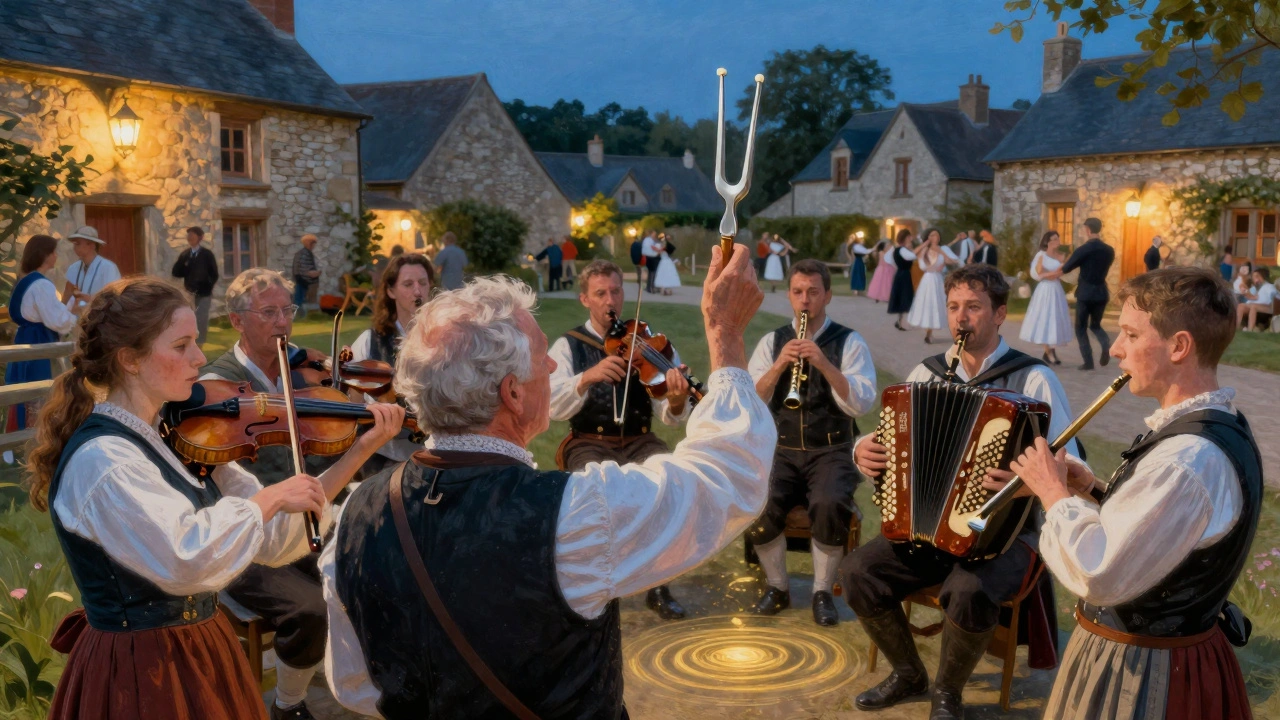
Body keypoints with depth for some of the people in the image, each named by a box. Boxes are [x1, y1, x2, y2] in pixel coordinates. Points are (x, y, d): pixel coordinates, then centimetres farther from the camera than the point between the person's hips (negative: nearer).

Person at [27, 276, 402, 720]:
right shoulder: (99, 460, -21)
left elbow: (274, 539, 0)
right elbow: (187, 559, -38)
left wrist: (361, 450, -7)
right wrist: (271, 498, -23)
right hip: (143, 677, -7)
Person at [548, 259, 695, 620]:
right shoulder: (568, 346, 3)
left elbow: (669, 417, -4)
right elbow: (552, 406, -15)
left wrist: (677, 401, -28)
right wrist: (587, 377, -33)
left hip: (639, 441, 2)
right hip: (590, 443, -2)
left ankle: (657, 582, -9)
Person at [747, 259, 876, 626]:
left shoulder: (850, 342, 1)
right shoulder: (771, 342, 8)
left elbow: (861, 404, -11)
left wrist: (824, 365, -24)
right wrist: (779, 365, -18)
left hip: (832, 452, -2)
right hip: (782, 450, 2)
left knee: (830, 505, -32)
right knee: (758, 503, -27)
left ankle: (823, 592, -8)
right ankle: (777, 587, -2)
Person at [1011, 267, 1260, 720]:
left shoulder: (1189, 459, -30)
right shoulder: (1214, 428, 2)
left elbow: (1098, 576, -30)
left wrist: (1055, 493, -17)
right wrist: (1094, 490, -2)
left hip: (1138, 672, -9)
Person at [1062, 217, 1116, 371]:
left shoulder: (1083, 250, -11)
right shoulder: (1109, 250, 4)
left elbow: (1065, 269, -2)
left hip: (1085, 292, -4)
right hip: (1101, 292, 4)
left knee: (1081, 328, 9)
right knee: (1095, 325, 20)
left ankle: (1088, 362, 3)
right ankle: (1105, 342, -11)